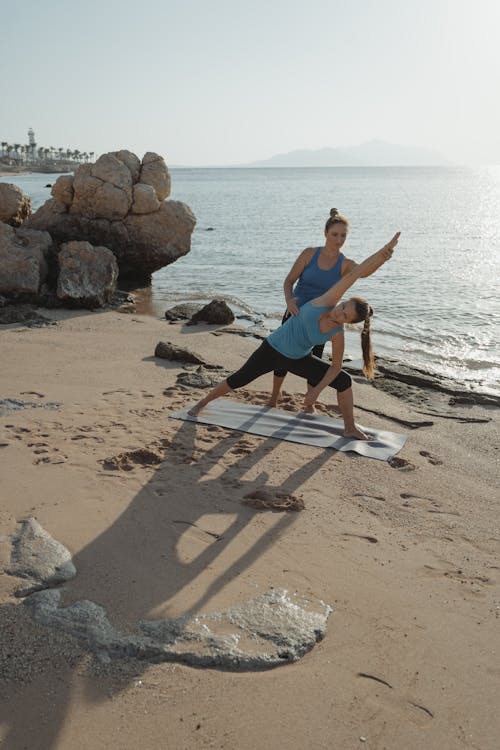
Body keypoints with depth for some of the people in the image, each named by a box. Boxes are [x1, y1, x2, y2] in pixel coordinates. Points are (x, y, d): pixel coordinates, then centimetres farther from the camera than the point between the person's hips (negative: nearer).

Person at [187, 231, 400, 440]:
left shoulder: (337, 334, -20)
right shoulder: (325, 302, -26)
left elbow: (336, 366, -6)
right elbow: (355, 273, -33)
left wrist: (317, 390, -13)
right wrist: (383, 252, -41)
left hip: (298, 360, 2)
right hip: (272, 349, -2)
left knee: (344, 380, -9)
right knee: (238, 380, 6)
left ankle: (350, 428, 5)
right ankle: (202, 403, 29)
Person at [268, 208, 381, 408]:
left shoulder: (345, 264, -10)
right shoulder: (310, 254, -9)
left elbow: (364, 271, -31)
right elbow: (289, 280, -8)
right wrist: (289, 300, -29)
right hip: (295, 314, 1)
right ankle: (274, 397, 34)